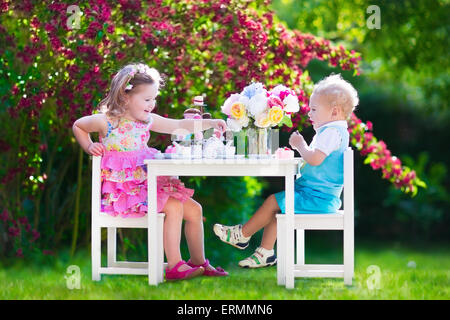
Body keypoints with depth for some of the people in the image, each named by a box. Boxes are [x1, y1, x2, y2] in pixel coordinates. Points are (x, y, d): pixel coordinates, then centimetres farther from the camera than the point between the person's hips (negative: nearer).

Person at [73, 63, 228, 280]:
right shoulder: (106, 121, -9)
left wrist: (209, 123, -5)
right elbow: (77, 126, 9)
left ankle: (198, 262, 17)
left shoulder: (147, 121, 7)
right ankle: (174, 266, -22)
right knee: (174, 208, -25)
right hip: (123, 189, -8)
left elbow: (179, 126, 6)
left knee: (194, 210, 3)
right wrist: (90, 147, -5)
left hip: (148, 184, 8)